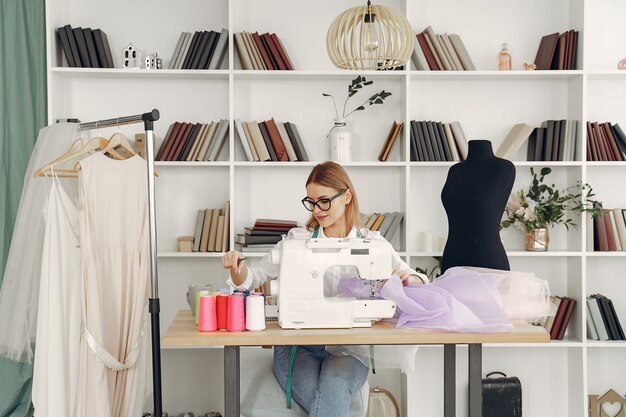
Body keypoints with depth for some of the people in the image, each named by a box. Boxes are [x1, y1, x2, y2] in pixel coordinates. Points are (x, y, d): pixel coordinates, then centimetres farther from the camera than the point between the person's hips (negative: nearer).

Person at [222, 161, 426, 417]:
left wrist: (408, 279, -15)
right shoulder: (297, 240, 9)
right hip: (298, 345, 0)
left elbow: (416, 283, 9)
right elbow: (253, 278, 6)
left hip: (348, 348, 0)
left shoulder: (371, 242, 9)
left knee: (332, 387, -33)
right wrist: (238, 268, -17)